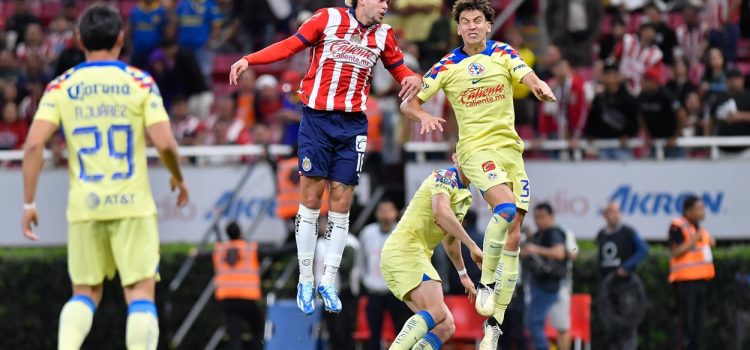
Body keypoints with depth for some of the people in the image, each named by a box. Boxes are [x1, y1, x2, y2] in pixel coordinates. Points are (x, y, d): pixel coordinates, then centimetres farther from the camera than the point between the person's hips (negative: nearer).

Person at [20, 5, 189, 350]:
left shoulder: (61, 86, 4)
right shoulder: (139, 82, -1)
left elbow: (34, 144, -6)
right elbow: (164, 143, -9)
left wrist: (29, 203, 1)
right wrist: (178, 178, 11)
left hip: (84, 206, 2)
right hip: (132, 204, -2)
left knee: (85, 293, 14)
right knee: (140, 292, -1)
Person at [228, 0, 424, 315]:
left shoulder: (383, 35, 8)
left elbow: (398, 68, 19)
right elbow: (291, 46, -1)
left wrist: (413, 78, -4)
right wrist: (249, 60, -12)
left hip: (353, 125, 3)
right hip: (317, 120, -3)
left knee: (341, 203, 1)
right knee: (311, 198, -2)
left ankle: (328, 282, 9)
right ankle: (305, 280, 6)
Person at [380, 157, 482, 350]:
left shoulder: (465, 197, 23)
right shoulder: (446, 177, -6)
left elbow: (450, 237, 38)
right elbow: (441, 212, -26)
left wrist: (463, 274, 47)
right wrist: (472, 246, -23)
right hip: (405, 248, -10)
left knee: (445, 326, 1)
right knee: (437, 313, -27)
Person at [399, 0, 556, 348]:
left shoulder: (503, 54, 6)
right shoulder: (447, 67, 2)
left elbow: (529, 77, -10)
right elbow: (409, 103, 5)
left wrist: (540, 86, -34)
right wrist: (423, 115, -18)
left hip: (510, 148, 3)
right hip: (475, 148, -3)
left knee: (513, 235, 0)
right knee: (506, 208, -30)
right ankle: (486, 283, -13)